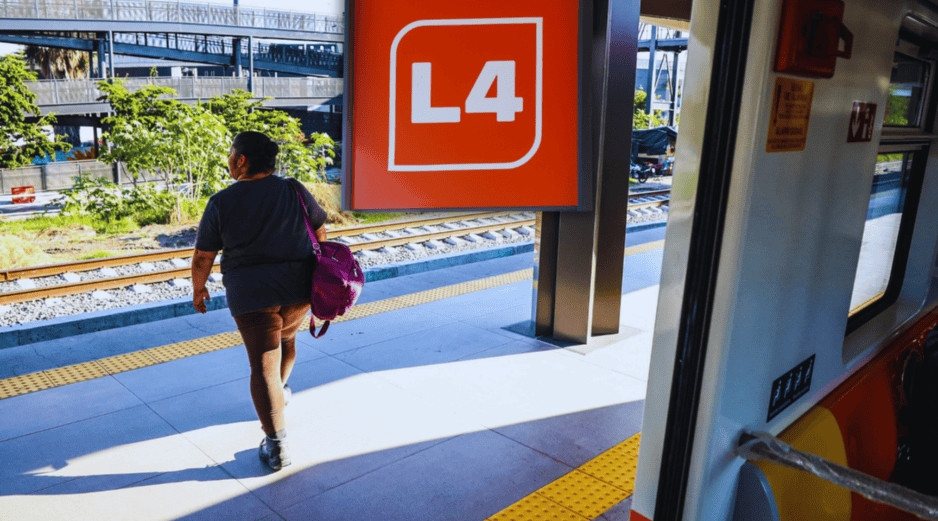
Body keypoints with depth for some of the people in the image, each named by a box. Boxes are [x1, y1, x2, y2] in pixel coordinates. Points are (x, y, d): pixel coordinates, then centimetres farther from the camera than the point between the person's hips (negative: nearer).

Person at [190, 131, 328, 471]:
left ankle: (276, 446, 4)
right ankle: (280, 392, 52)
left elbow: (203, 256, -2)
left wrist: (198, 289, 15)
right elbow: (320, 232, 11)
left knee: (263, 365, 3)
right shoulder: (295, 191, 1)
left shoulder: (222, 203, -7)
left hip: (253, 293, -3)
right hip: (299, 287, 4)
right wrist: (316, 268, 26)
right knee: (286, 338, 29)